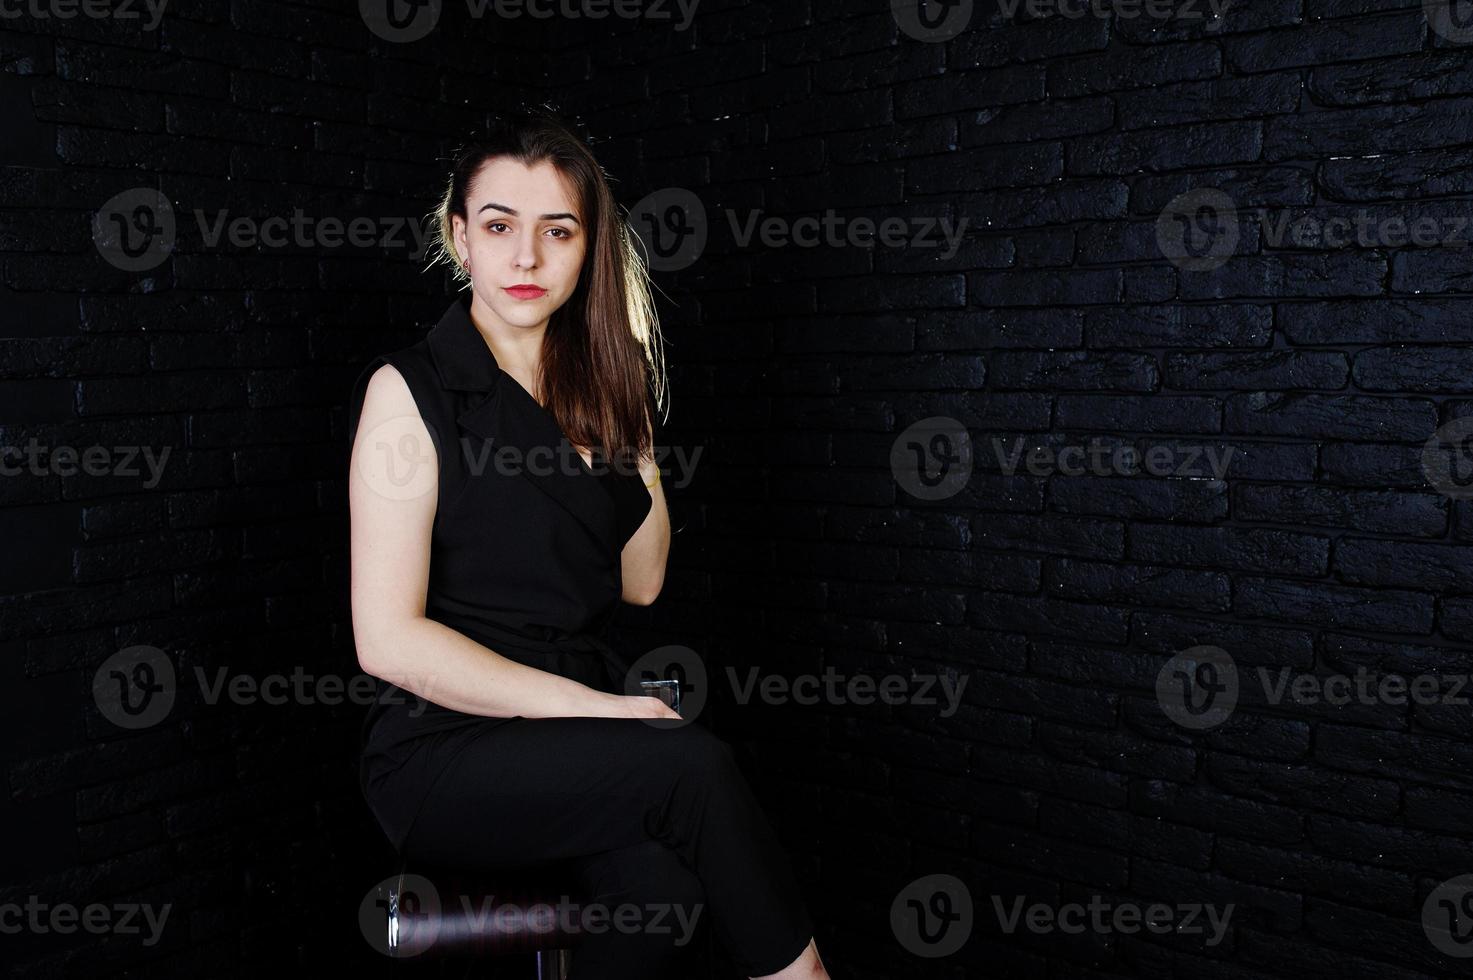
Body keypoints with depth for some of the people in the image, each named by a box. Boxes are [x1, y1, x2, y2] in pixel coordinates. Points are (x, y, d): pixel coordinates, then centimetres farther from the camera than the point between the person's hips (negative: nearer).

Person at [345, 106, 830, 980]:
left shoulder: (593, 386, 11)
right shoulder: (408, 390, -6)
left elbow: (642, 580, 9)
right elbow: (389, 639, -12)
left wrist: (632, 425, 1)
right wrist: (595, 708, -17)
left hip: (574, 724, 4)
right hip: (444, 752, -4)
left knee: (666, 885, -29)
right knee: (696, 764, -29)